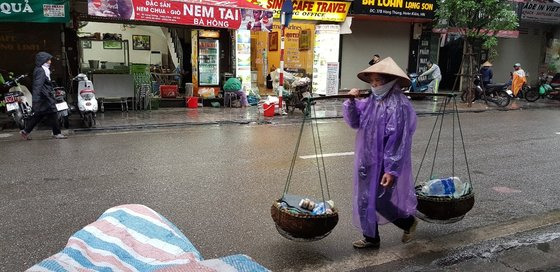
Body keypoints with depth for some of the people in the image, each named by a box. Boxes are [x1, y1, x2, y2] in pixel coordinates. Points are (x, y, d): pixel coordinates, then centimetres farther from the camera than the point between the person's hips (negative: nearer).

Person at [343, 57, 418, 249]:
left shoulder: (398, 105, -19)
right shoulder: (372, 101, 5)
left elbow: (397, 140, -21)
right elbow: (354, 121, 9)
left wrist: (392, 170, -22)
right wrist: (351, 101, -8)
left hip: (384, 164, -8)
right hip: (368, 162, 8)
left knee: (379, 202, 0)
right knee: (365, 200, 13)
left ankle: (409, 222, 28)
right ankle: (371, 238, 30)